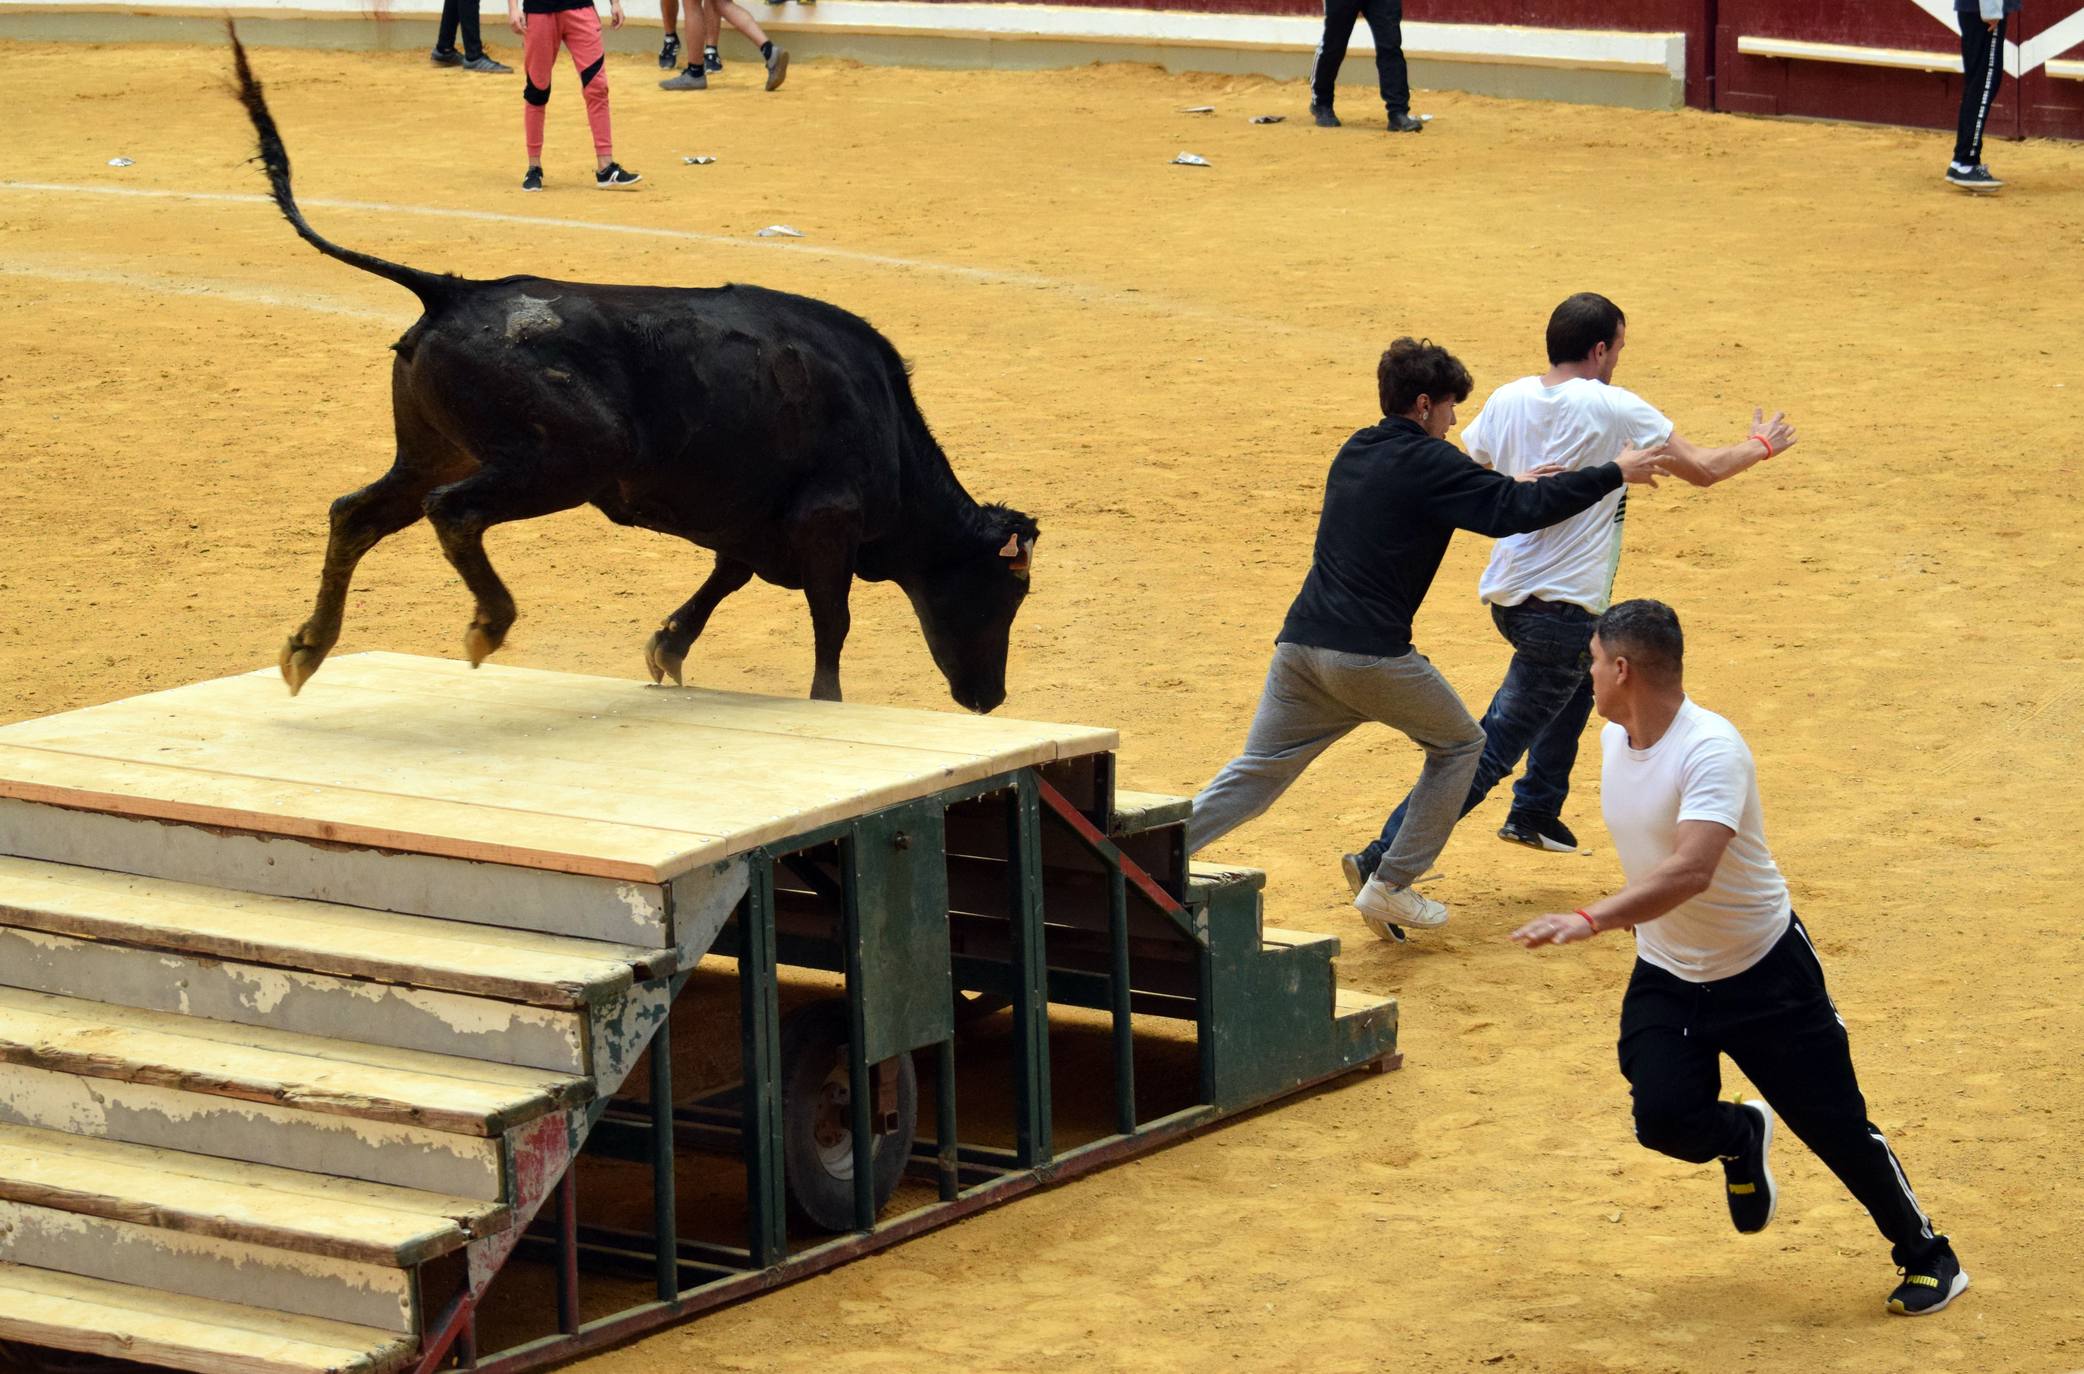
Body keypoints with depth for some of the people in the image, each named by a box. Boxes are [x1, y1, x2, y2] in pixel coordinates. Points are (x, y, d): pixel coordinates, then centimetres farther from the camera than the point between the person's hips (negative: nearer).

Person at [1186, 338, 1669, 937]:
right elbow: (1517, 511, -10)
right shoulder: (1427, 461, -6)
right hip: (1370, 656, -7)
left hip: (1301, 643, 7)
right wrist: (1614, 475, -2)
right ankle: (1390, 887, 13)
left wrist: (1512, 487, 34)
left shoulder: (1355, 452, 19)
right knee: (1458, 745, 15)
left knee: (1255, 774, 11)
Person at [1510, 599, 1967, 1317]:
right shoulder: (1614, 738, -1)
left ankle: (1927, 1257, 22)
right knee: (1665, 1117, -16)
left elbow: (1691, 870, -40)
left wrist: (1593, 919, -49)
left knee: (1836, 1127, 0)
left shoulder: (1710, 749, -27)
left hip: (1764, 970, -6)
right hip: (1664, 976, 6)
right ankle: (1742, 1138, 20)